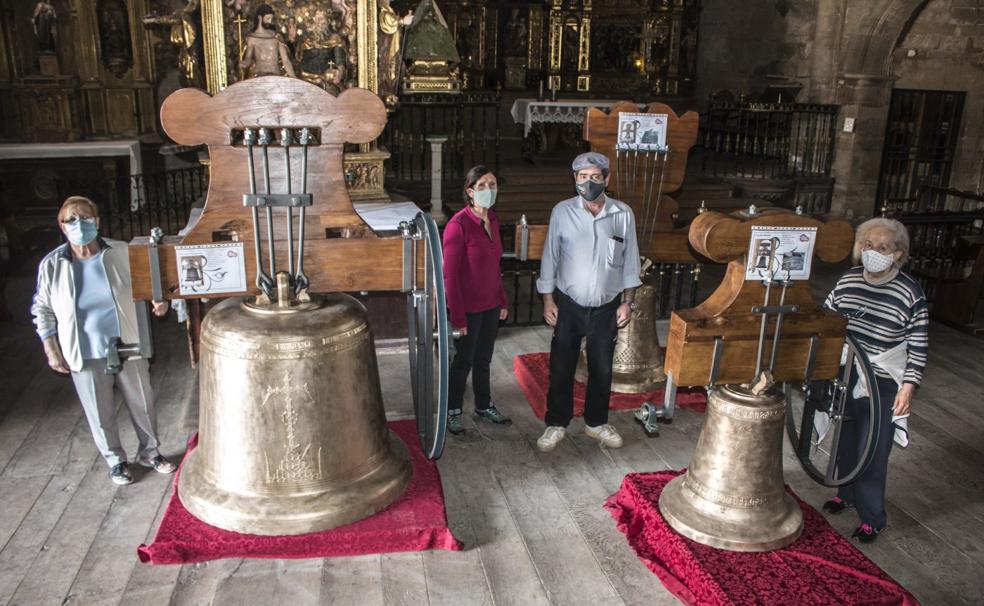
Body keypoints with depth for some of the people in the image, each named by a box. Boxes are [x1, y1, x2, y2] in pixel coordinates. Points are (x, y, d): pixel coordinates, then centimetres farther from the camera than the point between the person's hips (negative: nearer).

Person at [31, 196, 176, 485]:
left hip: (127, 348, 1)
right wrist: (51, 350, -1)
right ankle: (115, 460, 36)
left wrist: (158, 298, -15)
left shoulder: (122, 253, -10)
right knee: (100, 414, 13)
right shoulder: (52, 265, -9)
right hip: (86, 357, 0)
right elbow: (42, 310, 2)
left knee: (142, 404, 15)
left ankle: (149, 452, 37)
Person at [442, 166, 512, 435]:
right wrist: (457, 316, -18)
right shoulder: (458, 225, -21)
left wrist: (503, 301, 13)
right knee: (464, 361, 10)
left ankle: (484, 407, 37)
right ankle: (453, 411, 29)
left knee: (483, 360, 20)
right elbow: (450, 274, -19)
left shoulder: (492, 220, 3)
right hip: (468, 308, -6)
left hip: (491, 305, 6)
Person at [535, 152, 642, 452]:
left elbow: (630, 260, 2)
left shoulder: (623, 214, -5)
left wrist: (628, 302, 1)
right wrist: (548, 301, -4)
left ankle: (596, 422, 32)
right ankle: (556, 424, 24)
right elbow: (550, 258, -2)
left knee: (602, 368, 13)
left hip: (607, 307, 1)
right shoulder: (562, 212, -8)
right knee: (561, 367, 7)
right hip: (569, 305, -1)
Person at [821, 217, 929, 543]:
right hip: (843, 378, 5)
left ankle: (872, 517, 18)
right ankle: (847, 493, 41)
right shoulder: (848, 280, -1)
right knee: (844, 440, 19)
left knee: (872, 451, 1)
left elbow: (918, 347, -9)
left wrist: (907, 388, -13)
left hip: (881, 386, -4)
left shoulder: (910, 293, -12)